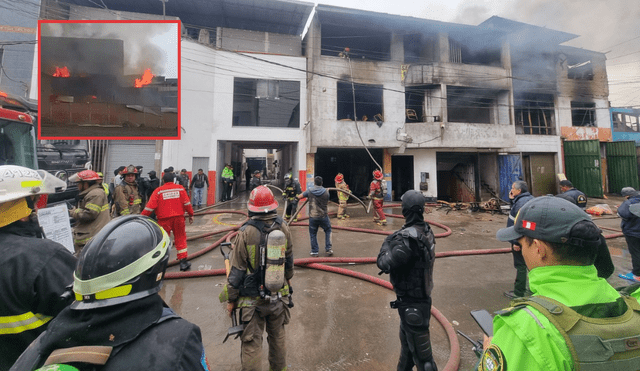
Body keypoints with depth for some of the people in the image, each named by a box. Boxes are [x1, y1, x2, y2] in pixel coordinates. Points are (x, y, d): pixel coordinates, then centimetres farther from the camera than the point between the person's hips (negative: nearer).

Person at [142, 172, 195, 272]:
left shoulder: (158, 191, -1)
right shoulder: (180, 188, 4)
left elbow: (150, 206, -4)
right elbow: (187, 203, 2)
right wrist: (191, 215, 9)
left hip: (164, 219, -1)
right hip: (179, 218, 2)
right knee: (180, 239, 10)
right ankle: (183, 262, 11)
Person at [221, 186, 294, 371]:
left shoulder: (246, 232, -20)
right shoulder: (283, 228, -8)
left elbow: (237, 270, -13)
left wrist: (231, 299, 0)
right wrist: (287, 280, 23)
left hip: (253, 299, -4)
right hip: (279, 295, 4)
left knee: (251, 342, 12)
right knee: (277, 335, 25)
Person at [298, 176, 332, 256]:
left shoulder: (310, 191, -5)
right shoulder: (326, 192, -4)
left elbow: (299, 197, 4)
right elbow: (327, 202, 9)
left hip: (313, 216, 0)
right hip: (323, 216, 1)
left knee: (313, 234, 13)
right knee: (328, 231, 22)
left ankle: (314, 252, 18)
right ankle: (328, 249, 20)